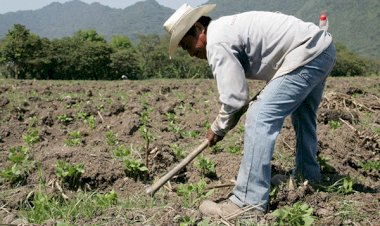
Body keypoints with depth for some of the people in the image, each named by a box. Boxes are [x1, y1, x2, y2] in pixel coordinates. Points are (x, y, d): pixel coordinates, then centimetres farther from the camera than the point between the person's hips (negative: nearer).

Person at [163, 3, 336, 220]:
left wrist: (218, 129, 1)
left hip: (306, 55, -11)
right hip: (323, 47, 11)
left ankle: (248, 202, -13)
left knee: (260, 119, -14)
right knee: (303, 117, 27)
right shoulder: (225, 27, 17)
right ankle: (308, 176, 46)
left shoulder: (217, 42, -14)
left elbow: (234, 96, -14)